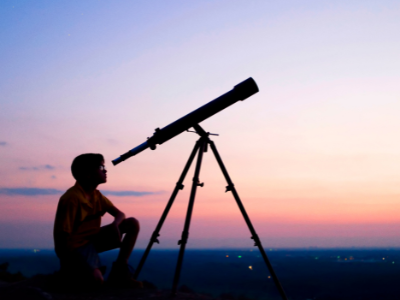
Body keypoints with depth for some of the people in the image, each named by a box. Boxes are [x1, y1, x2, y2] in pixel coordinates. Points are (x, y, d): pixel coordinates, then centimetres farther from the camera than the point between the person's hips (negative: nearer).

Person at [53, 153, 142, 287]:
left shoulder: (96, 195, 2)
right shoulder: (72, 198, -23)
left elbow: (119, 214, 7)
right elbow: (62, 237, -24)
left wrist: (115, 224, -16)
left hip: (92, 239, 8)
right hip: (75, 246, -8)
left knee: (133, 224, -3)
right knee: (97, 279, -33)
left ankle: (120, 271, 3)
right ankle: (68, 273, 1)